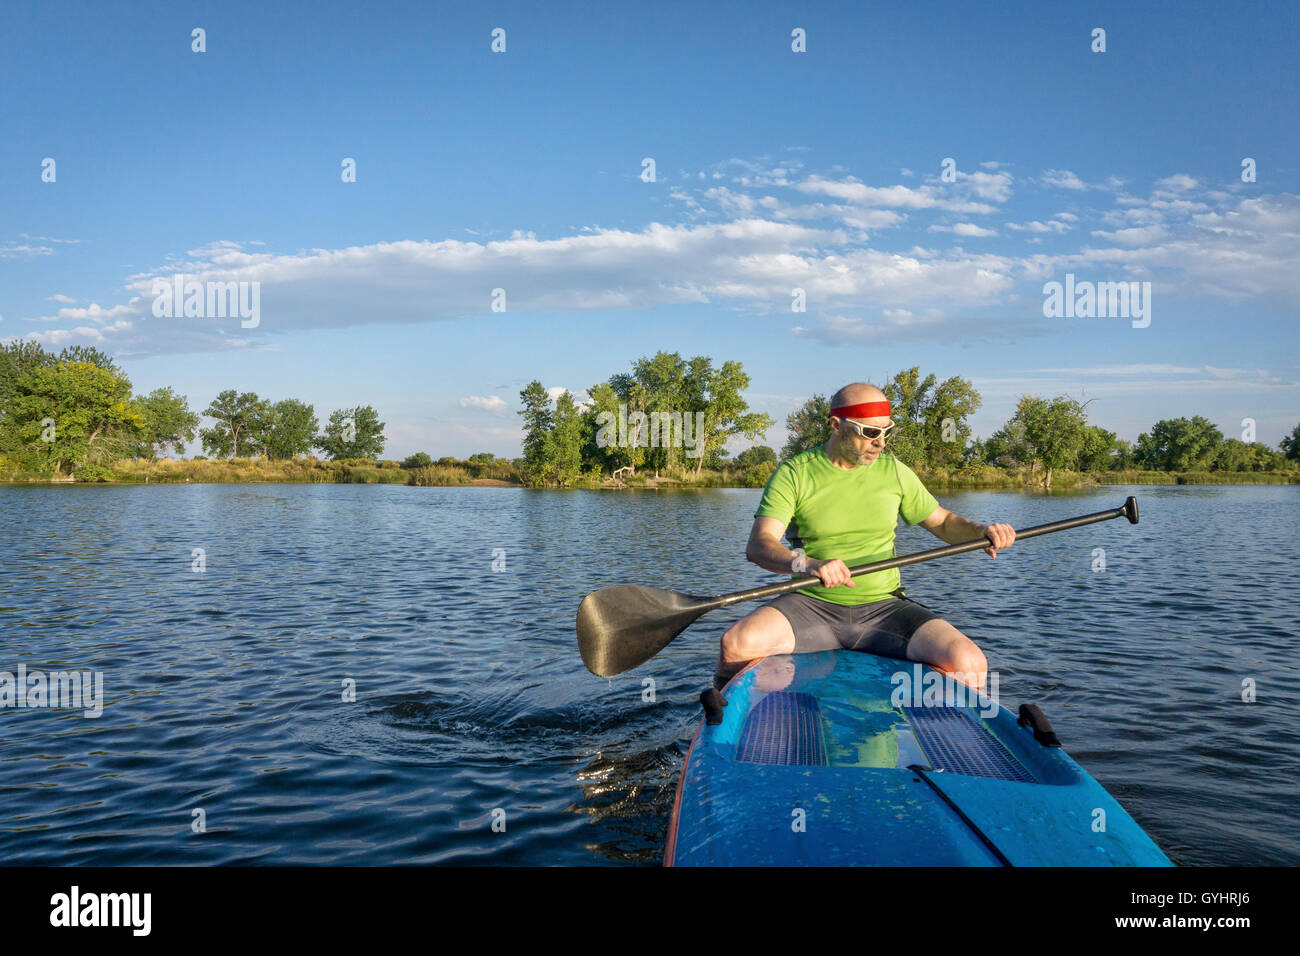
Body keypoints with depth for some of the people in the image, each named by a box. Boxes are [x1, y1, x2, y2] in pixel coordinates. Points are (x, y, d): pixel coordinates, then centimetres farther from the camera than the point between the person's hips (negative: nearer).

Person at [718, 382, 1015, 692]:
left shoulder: (894, 472, 10)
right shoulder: (793, 473, -2)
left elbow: (944, 523, 20)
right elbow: (757, 544, -14)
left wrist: (981, 530, -4)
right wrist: (807, 564, -35)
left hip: (884, 607, 2)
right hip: (812, 605, -2)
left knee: (969, 663, -25)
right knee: (735, 644, -30)